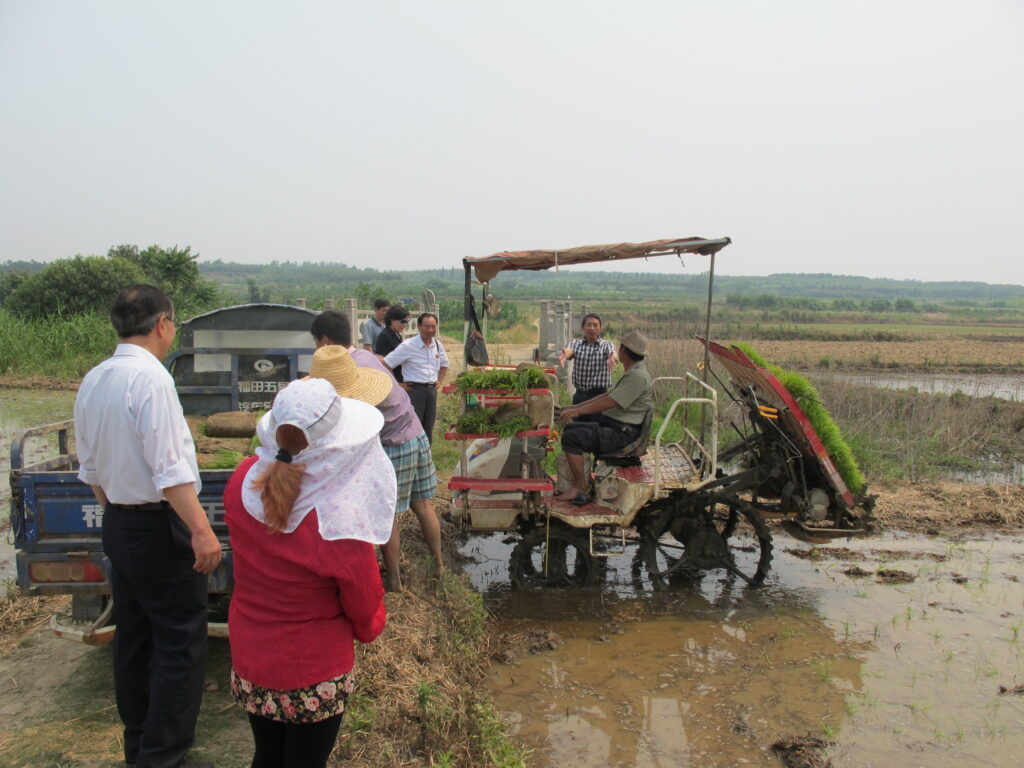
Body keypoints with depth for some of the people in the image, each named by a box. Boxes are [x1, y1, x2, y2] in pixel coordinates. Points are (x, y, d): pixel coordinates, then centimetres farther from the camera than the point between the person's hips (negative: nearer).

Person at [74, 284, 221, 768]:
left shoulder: (92, 380, 7)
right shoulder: (150, 377, -19)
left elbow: (90, 465, 14)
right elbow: (169, 468, -24)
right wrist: (201, 530, -23)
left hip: (118, 524, 9)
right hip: (160, 527, -9)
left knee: (133, 637, 18)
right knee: (181, 642, 1)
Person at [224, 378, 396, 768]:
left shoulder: (242, 483, -18)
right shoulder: (339, 526, -31)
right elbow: (365, 609, -13)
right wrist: (370, 628, 6)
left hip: (248, 661, 5)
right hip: (314, 676, -4)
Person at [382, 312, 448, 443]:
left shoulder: (437, 345, 8)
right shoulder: (408, 346, -11)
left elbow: (444, 364, 27)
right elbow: (385, 364, -13)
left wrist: (440, 381, 14)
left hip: (432, 390, 6)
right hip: (415, 389, -6)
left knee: (428, 430, 13)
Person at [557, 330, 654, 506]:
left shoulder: (638, 376, -18)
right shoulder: (631, 373, 17)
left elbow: (609, 402, -24)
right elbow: (607, 395, 19)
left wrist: (578, 411, -17)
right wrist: (576, 406, 14)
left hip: (621, 433, -11)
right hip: (611, 425, 11)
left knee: (571, 438, -21)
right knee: (570, 429, 15)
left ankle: (580, 487, -9)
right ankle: (577, 482, 14)